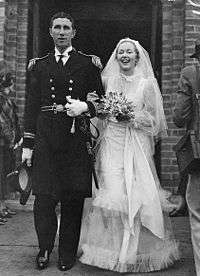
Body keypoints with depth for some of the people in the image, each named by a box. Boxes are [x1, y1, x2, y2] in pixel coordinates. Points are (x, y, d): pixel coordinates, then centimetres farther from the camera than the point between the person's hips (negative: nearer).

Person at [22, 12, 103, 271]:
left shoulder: (88, 63, 9)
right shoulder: (38, 65, 14)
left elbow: (101, 101, 9)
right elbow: (31, 106, 10)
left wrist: (85, 107, -13)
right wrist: (27, 144, 5)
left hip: (76, 139, -1)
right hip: (45, 138, 1)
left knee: (73, 199, 4)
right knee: (43, 198, -2)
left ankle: (67, 253, 20)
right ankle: (44, 249, 18)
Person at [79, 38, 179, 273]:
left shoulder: (147, 83, 4)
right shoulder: (108, 80, 10)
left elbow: (153, 119, 2)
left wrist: (131, 118, -11)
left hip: (136, 145, -1)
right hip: (111, 144, 2)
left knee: (136, 194, -4)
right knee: (113, 193, -5)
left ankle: (137, 251, 12)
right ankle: (113, 249, 9)